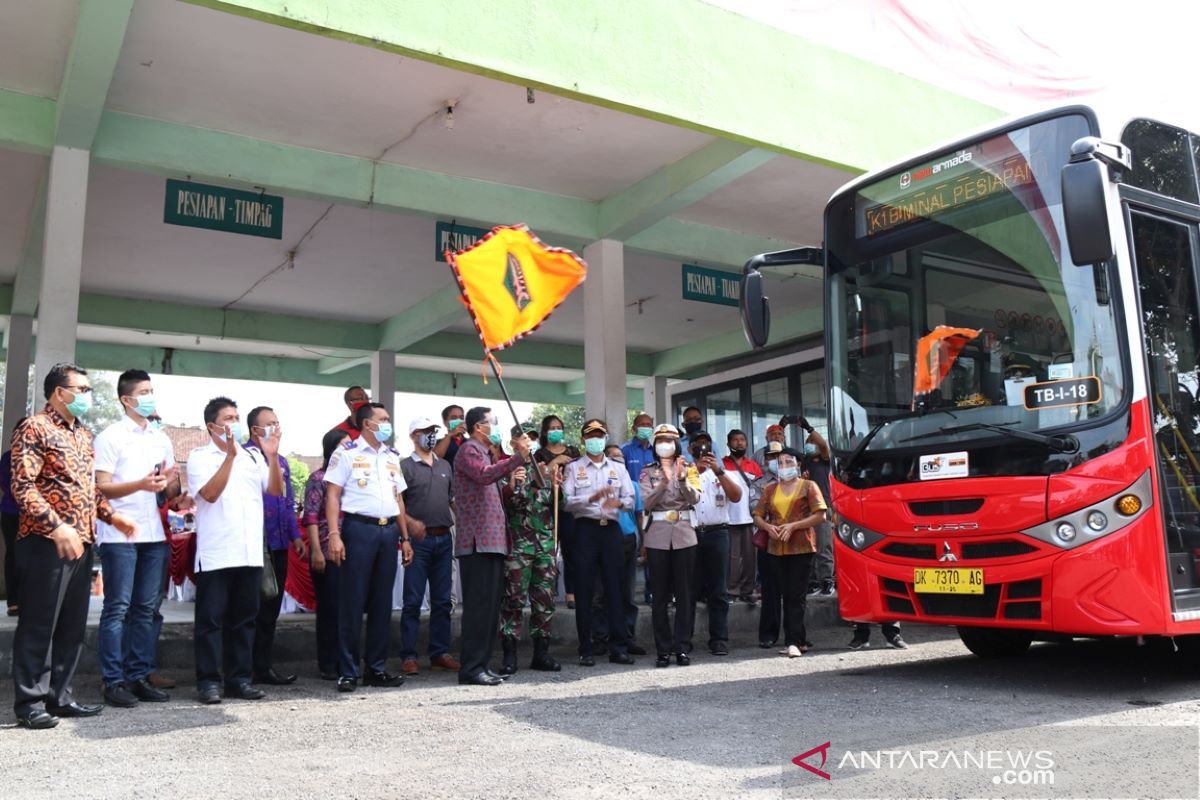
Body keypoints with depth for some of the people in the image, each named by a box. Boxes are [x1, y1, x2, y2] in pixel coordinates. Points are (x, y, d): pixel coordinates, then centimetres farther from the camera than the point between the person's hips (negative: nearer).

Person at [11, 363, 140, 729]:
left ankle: (59, 696, 20)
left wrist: (111, 515, 11)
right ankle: (30, 702, 8)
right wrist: (57, 527, -24)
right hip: (46, 542, -8)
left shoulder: (82, 434, 18)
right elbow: (23, 487, -16)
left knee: (73, 625, 11)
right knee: (38, 624, 0)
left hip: (81, 542, 8)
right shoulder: (35, 428, -7)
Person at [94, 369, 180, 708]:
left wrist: (171, 484, -6)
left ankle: (139, 676, 15)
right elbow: (102, 488, -8)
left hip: (154, 534, 6)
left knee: (147, 609, 8)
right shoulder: (110, 437, -1)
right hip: (120, 535, -6)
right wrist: (142, 484, -22)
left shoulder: (162, 439, 16)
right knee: (117, 608, -2)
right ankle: (114, 681, 4)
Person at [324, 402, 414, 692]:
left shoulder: (392, 456, 16)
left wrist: (405, 538, 14)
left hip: (389, 531, 6)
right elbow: (332, 495, -7)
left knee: (382, 602, 9)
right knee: (352, 602, -2)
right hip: (359, 529, -6)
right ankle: (347, 671, 7)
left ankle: (376, 668, 18)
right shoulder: (346, 453, -2)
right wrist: (334, 535, -16)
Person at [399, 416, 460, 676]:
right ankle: (408, 656, 5)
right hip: (418, 540, -5)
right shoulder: (405, 466, -2)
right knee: (413, 600, -2)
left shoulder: (445, 466, 15)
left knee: (442, 600, 9)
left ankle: (440, 652, 17)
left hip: (444, 538, 6)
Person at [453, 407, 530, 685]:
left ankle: (481, 664, 15)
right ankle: (471, 668, -5)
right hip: (477, 542, -10)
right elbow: (484, 475, -26)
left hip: (493, 541, 10)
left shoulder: (485, 453, 25)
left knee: (491, 606, 10)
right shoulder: (468, 450, -6)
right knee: (479, 605, -9)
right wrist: (518, 457, -31)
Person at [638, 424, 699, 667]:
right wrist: (664, 482, -21)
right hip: (658, 536, 0)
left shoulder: (688, 469, 8)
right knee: (660, 595, 3)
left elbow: (695, 498, -7)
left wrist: (682, 479, -25)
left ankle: (683, 648, 8)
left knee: (684, 594, 2)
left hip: (684, 536, 0)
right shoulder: (648, 472, 7)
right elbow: (646, 503, -7)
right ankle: (663, 649, 9)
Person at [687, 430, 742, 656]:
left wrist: (718, 471, -9)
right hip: (690, 534, -1)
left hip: (717, 534, 1)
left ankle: (719, 639, 5)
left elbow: (736, 496, 0)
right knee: (689, 589, 2)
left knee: (718, 590, 1)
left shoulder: (721, 472, 16)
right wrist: (695, 470, -10)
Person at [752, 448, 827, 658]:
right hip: (776, 550, 5)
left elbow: (820, 515, -4)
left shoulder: (808, 486, 5)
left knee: (796, 596, -9)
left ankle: (793, 642, -10)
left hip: (801, 548, -5)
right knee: (786, 596, 6)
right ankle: (800, 641, 14)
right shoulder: (771, 489, 19)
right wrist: (768, 527, -6)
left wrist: (793, 525, -14)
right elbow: (758, 516, 16)